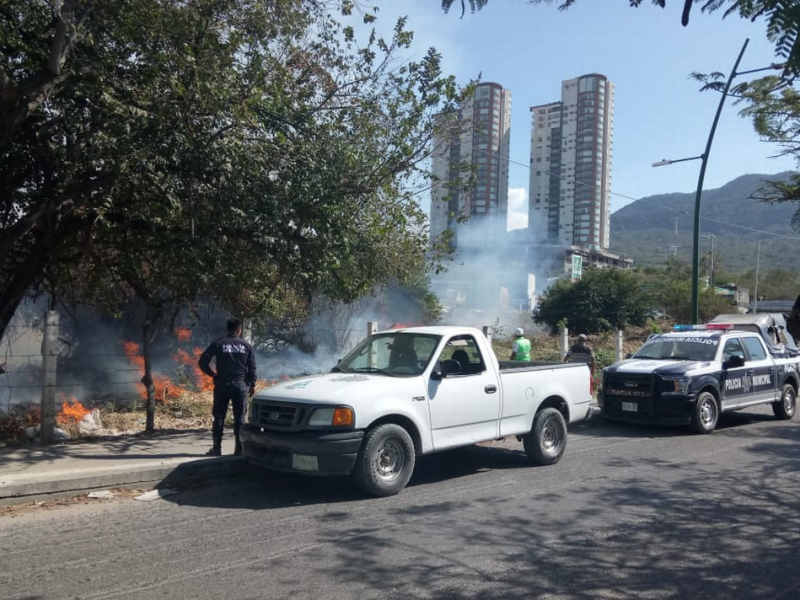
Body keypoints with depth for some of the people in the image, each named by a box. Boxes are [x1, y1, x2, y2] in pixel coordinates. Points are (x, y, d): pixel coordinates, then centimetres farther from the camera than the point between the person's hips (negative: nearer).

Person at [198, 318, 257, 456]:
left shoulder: (218, 343, -1)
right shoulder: (246, 346, 3)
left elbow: (202, 361, -7)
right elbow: (252, 367, 3)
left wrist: (211, 373, 7)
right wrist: (252, 385, 10)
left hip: (222, 385, -1)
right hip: (241, 385, 1)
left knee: (219, 416, 7)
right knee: (239, 417, 6)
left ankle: (217, 448, 6)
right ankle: (239, 448, 4)